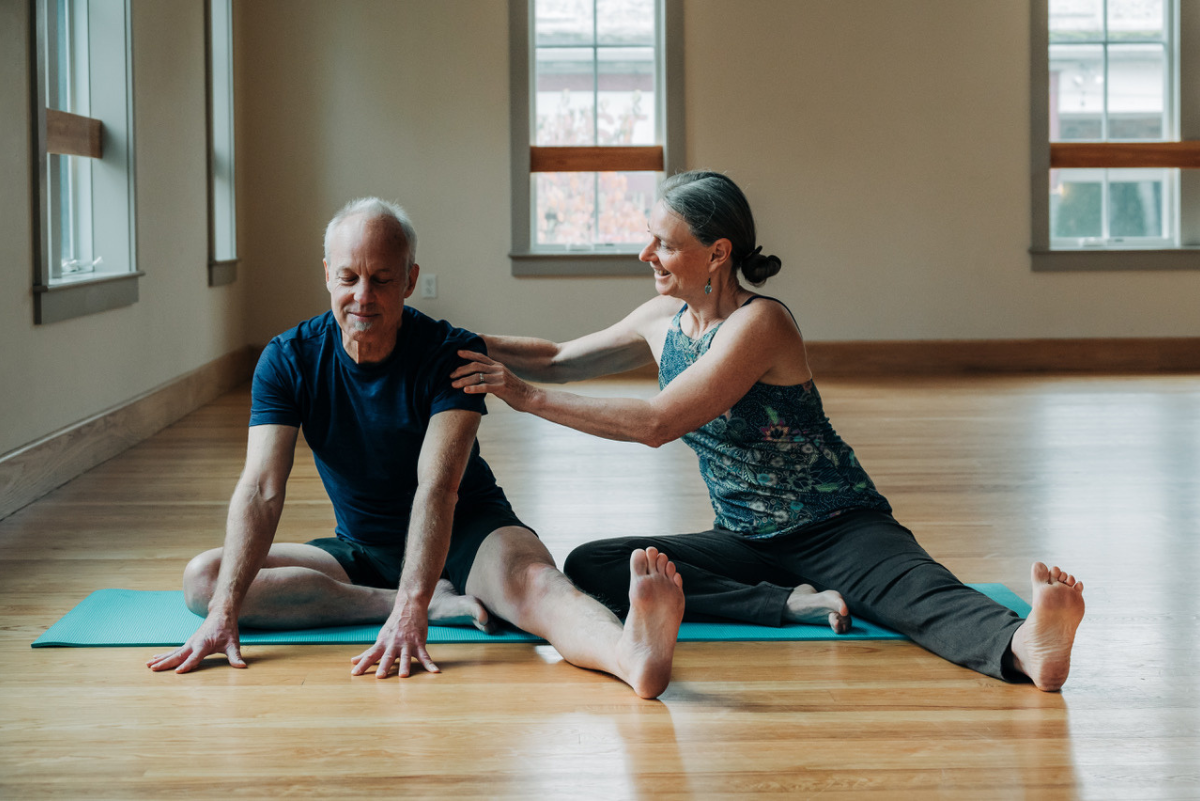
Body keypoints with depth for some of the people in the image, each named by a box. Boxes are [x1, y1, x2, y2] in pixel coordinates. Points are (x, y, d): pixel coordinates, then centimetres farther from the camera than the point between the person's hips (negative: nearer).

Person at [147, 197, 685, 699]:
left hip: (465, 536, -4)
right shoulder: (288, 360, -10)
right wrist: (224, 613, -35)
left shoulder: (453, 355, -18)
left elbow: (437, 488, -30)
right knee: (203, 578, -18)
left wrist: (410, 609, -45)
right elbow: (261, 489, -20)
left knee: (534, 579, -37)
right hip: (360, 549, 4)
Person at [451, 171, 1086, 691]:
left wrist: (529, 398, -24)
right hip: (746, 543, 7)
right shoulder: (663, 321, 4)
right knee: (588, 567, -14)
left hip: (839, 529, -7)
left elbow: (657, 423, -27)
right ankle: (789, 605, -25)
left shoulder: (761, 324, -20)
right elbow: (558, 360, 19)